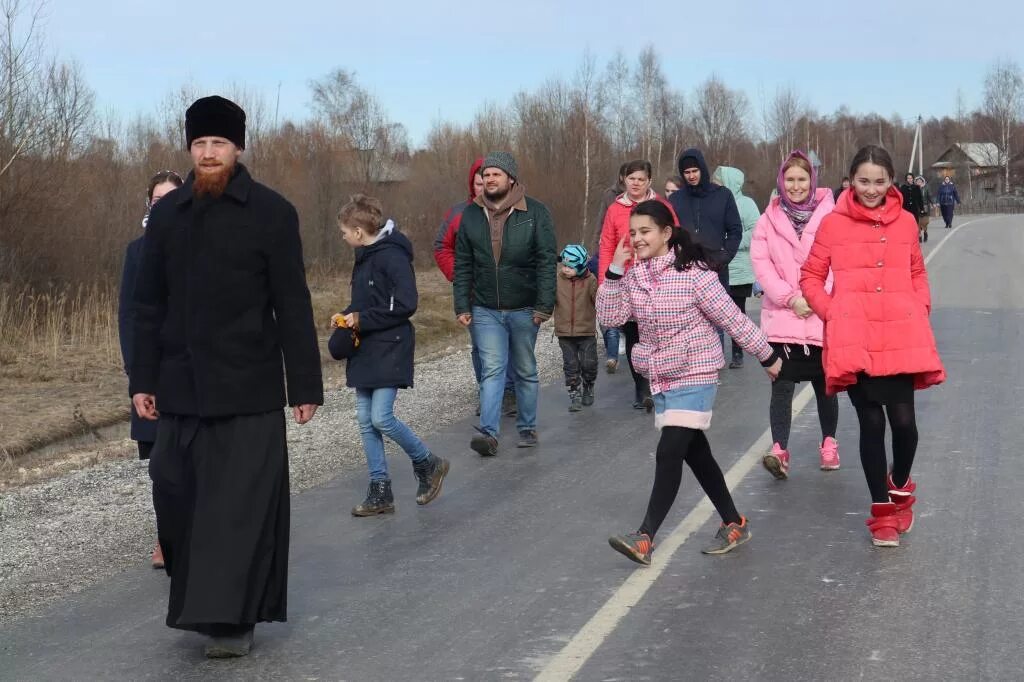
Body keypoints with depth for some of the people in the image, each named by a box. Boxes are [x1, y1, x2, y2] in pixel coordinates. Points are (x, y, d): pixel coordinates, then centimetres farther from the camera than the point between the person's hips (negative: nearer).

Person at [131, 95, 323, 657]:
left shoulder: (271, 212, -3)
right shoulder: (167, 214, 8)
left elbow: (293, 306, -3)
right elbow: (149, 305, 12)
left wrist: (304, 384, -4)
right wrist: (143, 379, 8)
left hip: (248, 389, -3)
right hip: (181, 387, 4)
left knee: (240, 503, -4)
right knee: (176, 495, 4)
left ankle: (234, 619, 2)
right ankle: (197, 599, 22)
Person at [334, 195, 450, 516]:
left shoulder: (392, 256, -16)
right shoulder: (365, 256, 12)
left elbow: (405, 305, -21)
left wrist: (362, 320, -17)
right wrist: (348, 316, 5)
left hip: (390, 350, -9)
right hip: (366, 350, 9)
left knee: (381, 418, -12)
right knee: (365, 420, 6)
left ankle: (428, 465, 11)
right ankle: (380, 492, 10)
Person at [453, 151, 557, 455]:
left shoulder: (535, 212, -6)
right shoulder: (471, 215, 3)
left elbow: (547, 261, -8)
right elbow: (462, 265, 5)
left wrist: (544, 305, -14)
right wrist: (462, 306, -1)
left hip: (524, 310, -1)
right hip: (485, 310, 1)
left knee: (526, 371, 12)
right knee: (492, 369, -8)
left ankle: (527, 428, 24)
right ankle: (489, 433, -14)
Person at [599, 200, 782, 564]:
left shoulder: (693, 272, -17)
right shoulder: (634, 275, 3)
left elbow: (732, 318, -13)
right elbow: (610, 316, -5)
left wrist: (767, 355, -6)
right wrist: (614, 270, -14)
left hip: (694, 374, -7)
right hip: (661, 377, 7)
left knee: (668, 454, -14)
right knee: (695, 453, 14)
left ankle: (645, 538, -15)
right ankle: (734, 524, 28)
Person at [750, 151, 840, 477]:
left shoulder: (830, 215, -2)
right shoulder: (770, 218, 4)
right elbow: (760, 262, -2)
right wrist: (790, 298, -11)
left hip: (822, 316, 0)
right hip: (781, 316, 0)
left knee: (824, 385, 12)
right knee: (782, 385, -10)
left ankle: (828, 443, 29)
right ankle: (779, 451, -16)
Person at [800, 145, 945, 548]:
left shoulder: (906, 223, 8)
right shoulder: (833, 224, 1)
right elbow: (810, 278, 8)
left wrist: (921, 309, 6)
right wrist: (832, 313, -5)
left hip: (901, 337, 1)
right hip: (854, 339, -1)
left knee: (903, 419, -6)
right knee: (871, 422, 3)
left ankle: (900, 486, 25)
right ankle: (882, 511, 16)